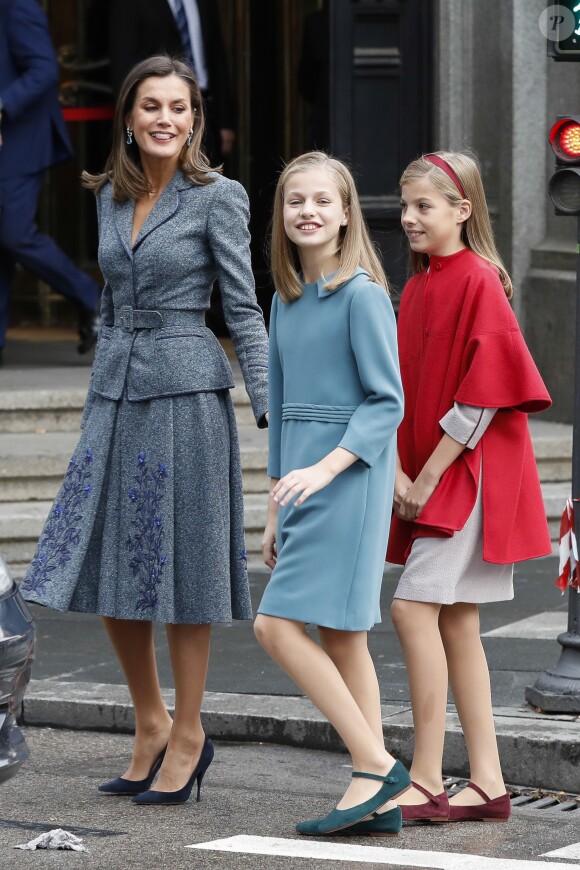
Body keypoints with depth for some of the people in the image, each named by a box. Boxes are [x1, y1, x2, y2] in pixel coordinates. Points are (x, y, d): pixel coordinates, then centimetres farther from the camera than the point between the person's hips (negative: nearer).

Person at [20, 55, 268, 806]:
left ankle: (187, 735, 11)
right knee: (105, 566, 7)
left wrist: (269, 407, -13)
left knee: (175, 561, 0)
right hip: (114, 390, 6)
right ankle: (150, 726, 21)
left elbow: (243, 308, -7)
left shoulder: (217, 197, -6)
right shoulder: (110, 198, 11)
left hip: (183, 391, -6)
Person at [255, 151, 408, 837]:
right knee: (340, 640, 7)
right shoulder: (287, 300, 14)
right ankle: (379, 799, 9)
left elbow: (387, 402, -13)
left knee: (278, 624, -13)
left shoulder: (362, 295, -10)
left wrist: (326, 468, -23)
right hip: (302, 481, 8)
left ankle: (376, 766, -9)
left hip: (349, 477, -8)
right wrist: (276, 509, 18)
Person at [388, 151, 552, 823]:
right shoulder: (416, 289, 13)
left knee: (413, 607, -14)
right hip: (427, 478, 9)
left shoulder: (479, 283, -13)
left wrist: (430, 474, -15)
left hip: (470, 473, -9)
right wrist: (399, 471, 0)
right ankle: (487, 783, 12)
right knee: (454, 622, 8)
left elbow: (481, 394, -17)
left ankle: (426, 781, -11)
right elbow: (400, 391, 13)